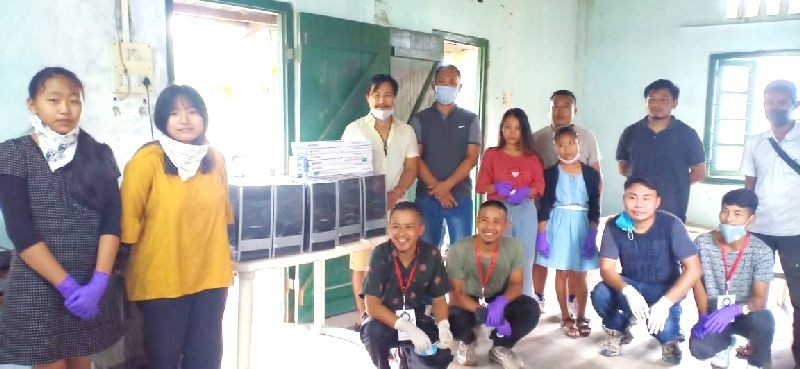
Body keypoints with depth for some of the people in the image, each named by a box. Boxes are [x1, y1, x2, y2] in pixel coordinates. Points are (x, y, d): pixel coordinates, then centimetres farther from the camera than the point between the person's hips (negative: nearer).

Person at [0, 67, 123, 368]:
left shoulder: (100, 154, 4)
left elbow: (111, 221, -2)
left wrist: (98, 282, -13)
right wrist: (67, 286, -15)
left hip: (91, 286, 3)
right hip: (38, 289, -3)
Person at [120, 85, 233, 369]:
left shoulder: (215, 159, 3)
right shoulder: (147, 160, -14)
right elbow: (129, 219, -8)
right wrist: (132, 264, -2)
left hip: (210, 275, 5)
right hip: (161, 278, -4)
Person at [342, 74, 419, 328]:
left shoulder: (406, 131, 9)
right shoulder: (355, 129, 1)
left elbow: (411, 169, 6)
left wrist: (394, 195, -11)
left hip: (396, 207, 2)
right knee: (361, 264, 1)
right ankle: (363, 316, 12)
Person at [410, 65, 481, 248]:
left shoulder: (470, 119, 6)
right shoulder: (420, 119, 5)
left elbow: (472, 157, -3)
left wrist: (447, 185, -14)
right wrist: (437, 188, -12)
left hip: (461, 196, 0)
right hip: (426, 196, 0)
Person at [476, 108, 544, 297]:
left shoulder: (532, 157, 11)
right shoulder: (491, 154, 7)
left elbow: (539, 187, 5)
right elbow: (481, 185, 2)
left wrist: (524, 192, -14)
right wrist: (497, 187, -17)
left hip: (525, 211, 1)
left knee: (524, 260, 0)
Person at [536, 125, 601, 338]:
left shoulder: (591, 174, 2)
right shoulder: (550, 173, -1)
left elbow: (595, 208, 3)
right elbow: (544, 207, -2)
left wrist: (592, 234, -5)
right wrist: (541, 235, -7)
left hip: (583, 226, 1)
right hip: (558, 225, -1)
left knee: (580, 275, 5)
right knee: (562, 273, 4)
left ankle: (581, 316, 19)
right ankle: (566, 317, 16)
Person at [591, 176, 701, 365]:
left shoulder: (671, 224, -20)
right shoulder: (614, 226, -14)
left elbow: (693, 269, -21)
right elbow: (606, 269, -17)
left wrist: (666, 302, -33)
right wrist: (627, 291, -39)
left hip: (664, 288, -2)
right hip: (631, 285, 2)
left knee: (663, 326, -32)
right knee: (600, 294, -29)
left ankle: (669, 339, 9)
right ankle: (617, 331, 6)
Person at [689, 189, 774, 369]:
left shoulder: (762, 252, -15)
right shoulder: (702, 243, -11)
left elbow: (760, 299, -20)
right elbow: (698, 282, -2)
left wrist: (734, 310, -40)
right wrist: (704, 317, -16)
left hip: (744, 315, 0)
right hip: (713, 314, 1)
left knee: (764, 320, -36)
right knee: (698, 348, -29)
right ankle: (725, 343, 12)